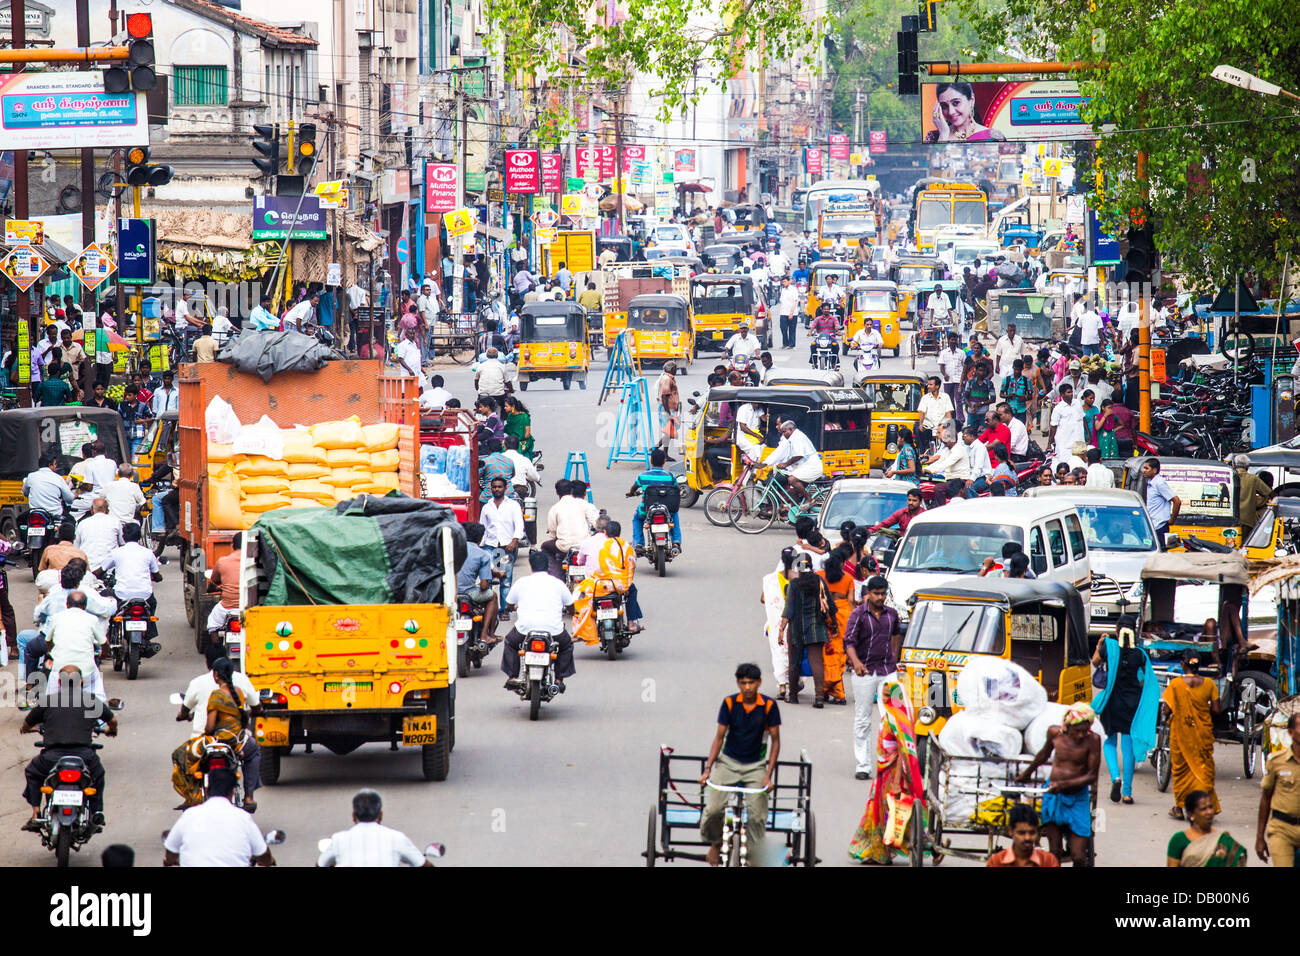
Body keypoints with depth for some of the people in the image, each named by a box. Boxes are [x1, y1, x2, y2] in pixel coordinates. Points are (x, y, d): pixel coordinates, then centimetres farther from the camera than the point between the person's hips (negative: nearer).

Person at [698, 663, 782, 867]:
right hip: (728, 762, 0)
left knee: (757, 815, -14)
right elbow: (719, 737, -2)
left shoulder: (769, 706, -8)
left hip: (756, 765, 0)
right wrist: (707, 769, -10)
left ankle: (753, 857, 3)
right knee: (713, 809, -16)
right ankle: (715, 843, 13)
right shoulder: (730, 703, -6)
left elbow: (775, 741, -3)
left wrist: (768, 775, -11)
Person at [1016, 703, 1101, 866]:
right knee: (1055, 852, -5)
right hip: (1053, 797, 2)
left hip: (1078, 798, -2)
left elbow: (1092, 776, -11)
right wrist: (1027, 772, 36)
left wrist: (1065, 784, -23)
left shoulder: (1093, 740, -13)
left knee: (1078, 857, -7)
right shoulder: (1055, 733, -4)